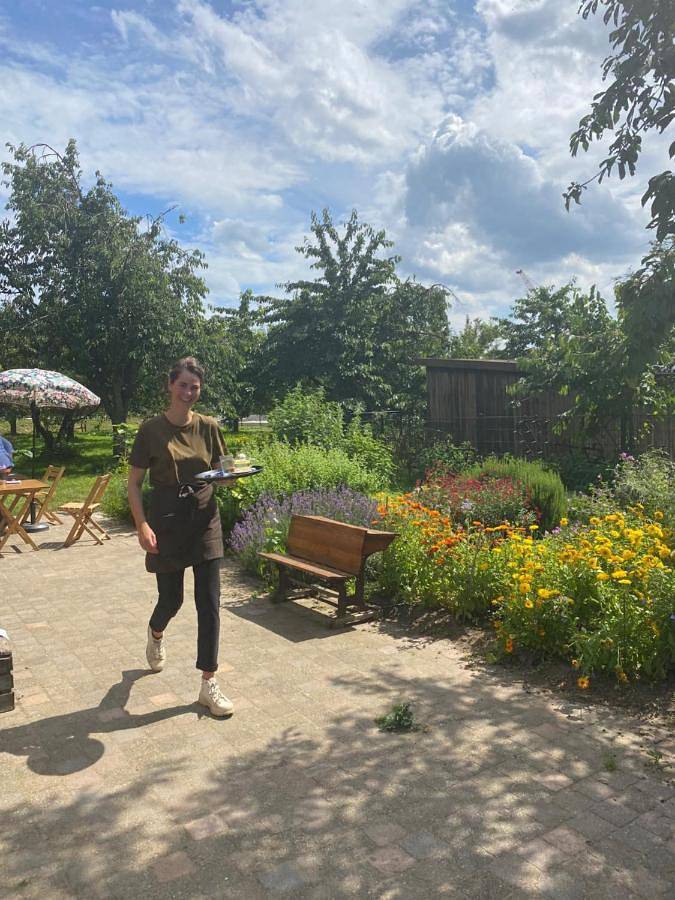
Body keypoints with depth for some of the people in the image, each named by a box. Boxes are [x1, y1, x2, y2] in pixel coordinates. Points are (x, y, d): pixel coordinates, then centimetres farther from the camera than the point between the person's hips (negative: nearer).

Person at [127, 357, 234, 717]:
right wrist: (142, 526, -15)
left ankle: (208, 685, 10)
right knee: (171, 599, 11)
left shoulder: (208, 427, 3)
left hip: (205, 519, 2)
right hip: (166, 521, -2)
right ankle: (155, 634, 50)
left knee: (209, 602, -1)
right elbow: (133, 483, -4)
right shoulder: (152, 429, -6)